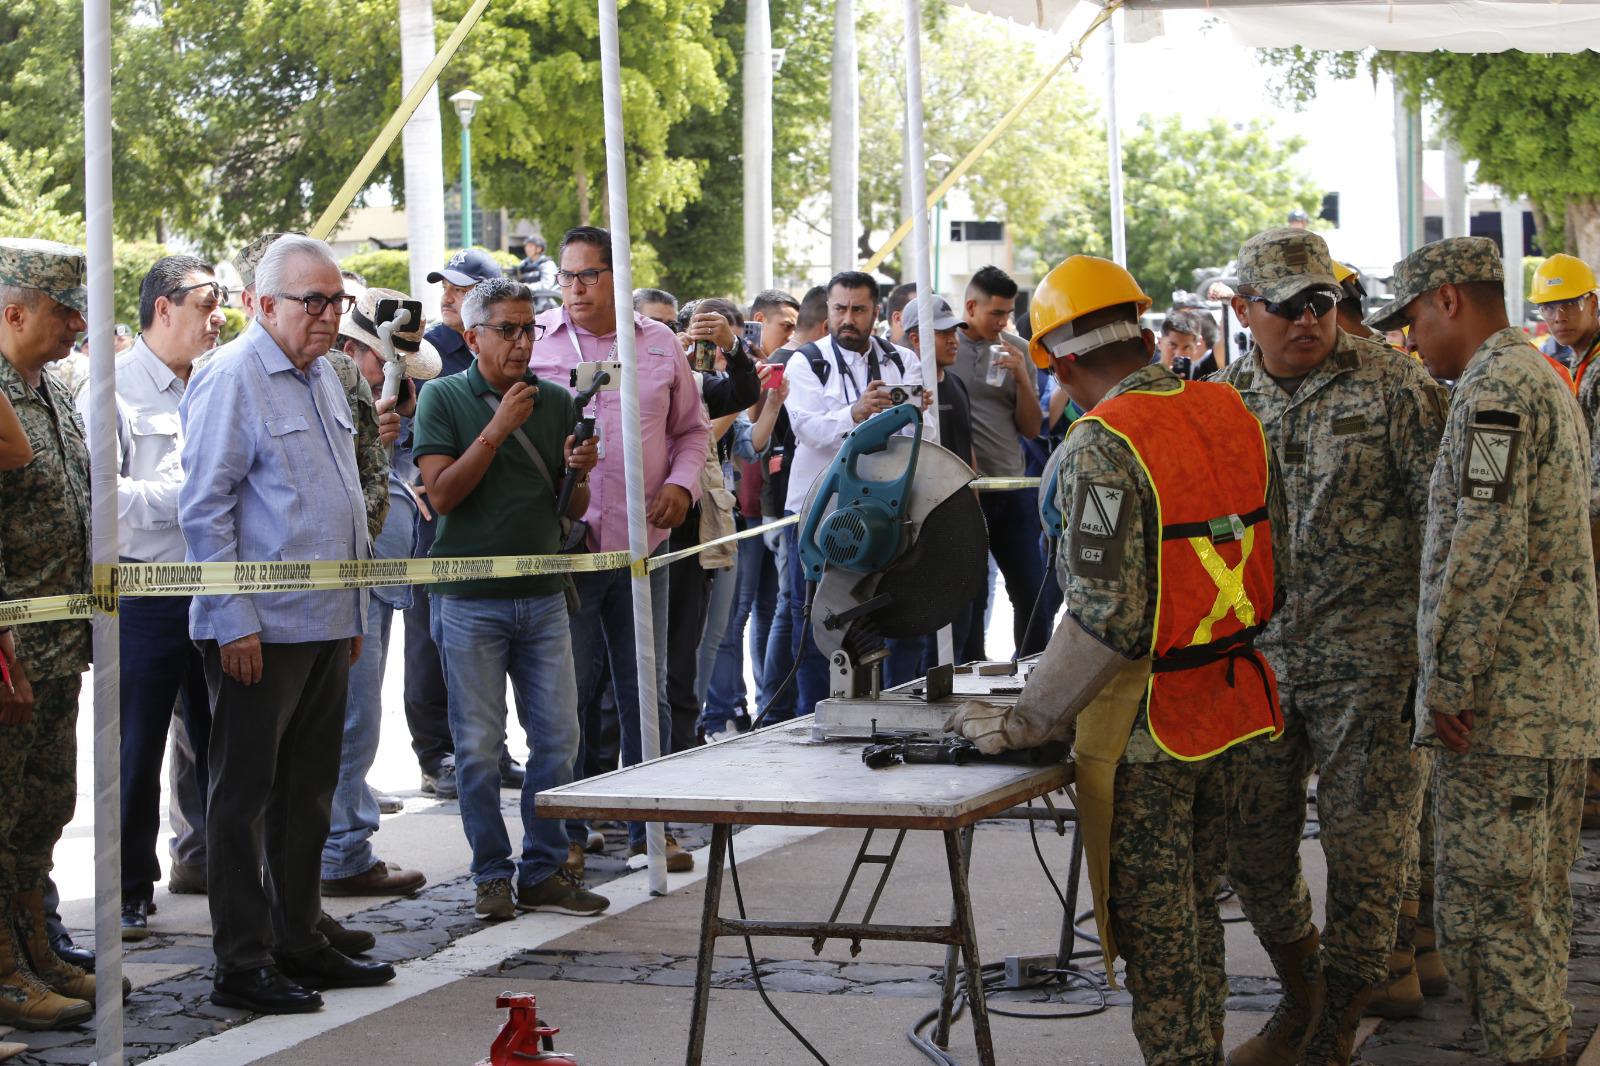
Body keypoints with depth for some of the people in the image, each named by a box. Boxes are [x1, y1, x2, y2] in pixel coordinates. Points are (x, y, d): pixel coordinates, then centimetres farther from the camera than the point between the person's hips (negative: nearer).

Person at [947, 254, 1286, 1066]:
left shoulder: (1103, 446, -19)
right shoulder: (1232, 413, 4)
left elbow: (1105, 616, -24)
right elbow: (1272, 560, 12)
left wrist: (1025, 722, -15)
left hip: (1146, 725, -8)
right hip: (1234, 709, 8)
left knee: (1156, 935, 4)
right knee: (1196, 912, 21)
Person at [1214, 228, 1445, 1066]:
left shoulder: (1392, 386, -5)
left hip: (1366, 658, -4)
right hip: (1256, 656, 5)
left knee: (1364, 848, -1)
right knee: (1252, 844, 9)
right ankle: (1300, 998, 31)